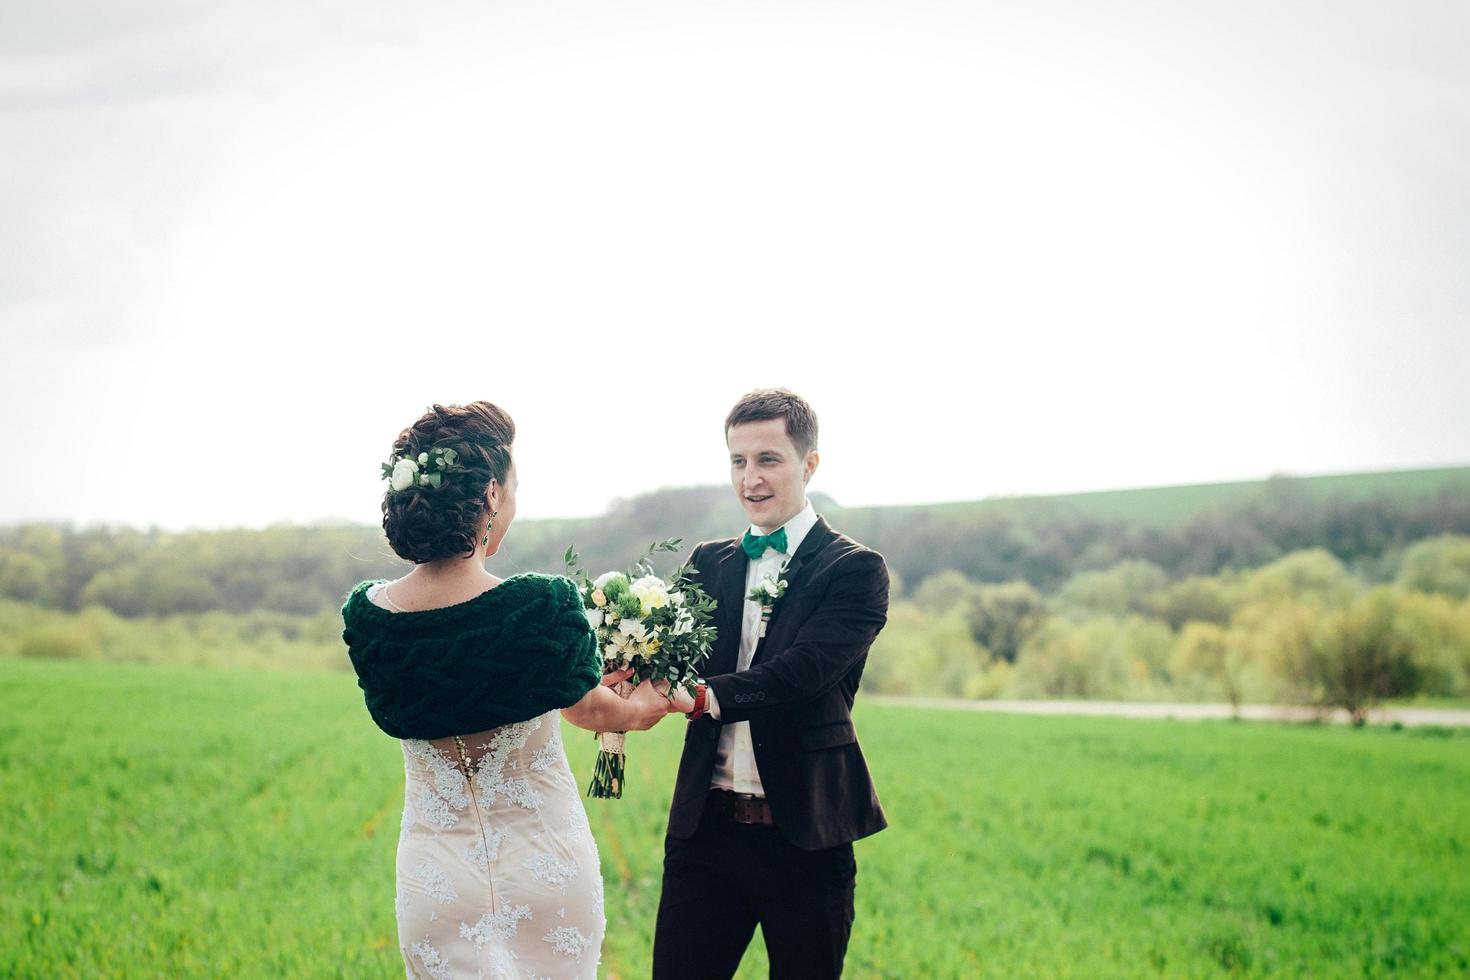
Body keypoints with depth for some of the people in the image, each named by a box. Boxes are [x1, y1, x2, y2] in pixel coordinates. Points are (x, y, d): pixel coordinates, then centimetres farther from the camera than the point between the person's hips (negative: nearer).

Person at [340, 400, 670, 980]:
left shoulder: (366, 616, -7)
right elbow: (591, 711, -1)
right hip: (545, 866, -3)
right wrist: (641, 707, 25)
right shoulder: (542, 606, -20)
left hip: (438, 874, 3)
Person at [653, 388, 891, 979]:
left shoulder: (855, 570, -4)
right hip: (705, 826, 4)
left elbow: (806, 669, -19)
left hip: (804, 836, -4)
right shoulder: (708, 564, 13)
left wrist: (703, 698, -33)